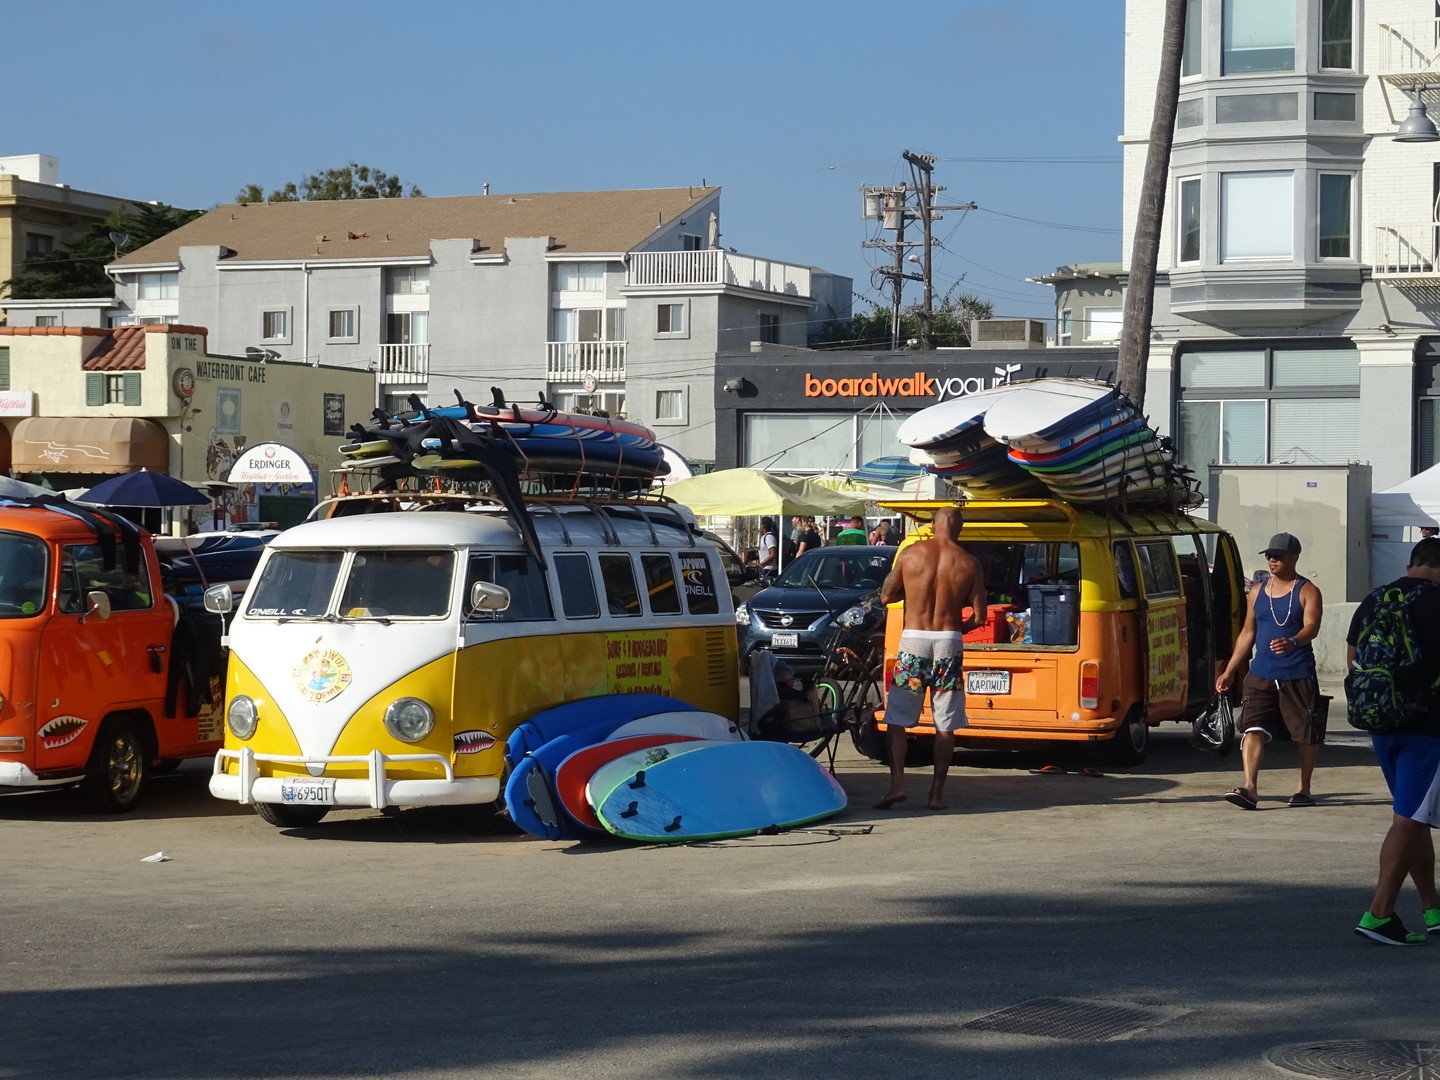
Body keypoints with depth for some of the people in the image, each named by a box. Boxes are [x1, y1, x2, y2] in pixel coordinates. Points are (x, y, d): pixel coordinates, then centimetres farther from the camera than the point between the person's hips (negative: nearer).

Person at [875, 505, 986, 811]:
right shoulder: (968, 563, 0)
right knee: (945, 725, 7)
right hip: (949, 642, 1)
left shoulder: (910, 554, -1)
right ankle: (937, 793, 6)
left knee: (897, 718, 7)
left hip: (913, 639, 0)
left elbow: (886, 596, 5)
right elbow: (979, 616, 0)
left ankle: (897, 783, -7)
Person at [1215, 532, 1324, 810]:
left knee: (1306, 733, 5)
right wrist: (1229, 671, 18)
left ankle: (1304, 789, 21)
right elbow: (1248, 632, 20)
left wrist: (1293, 642, -38)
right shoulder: (1258, 593, 14)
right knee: (1252, 729, -12)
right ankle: (1250, 788, -20)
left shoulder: (1307, 591, -1)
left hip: (1299, 676, -3)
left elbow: (1311, 627, -16)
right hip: (1261, 675, 4)